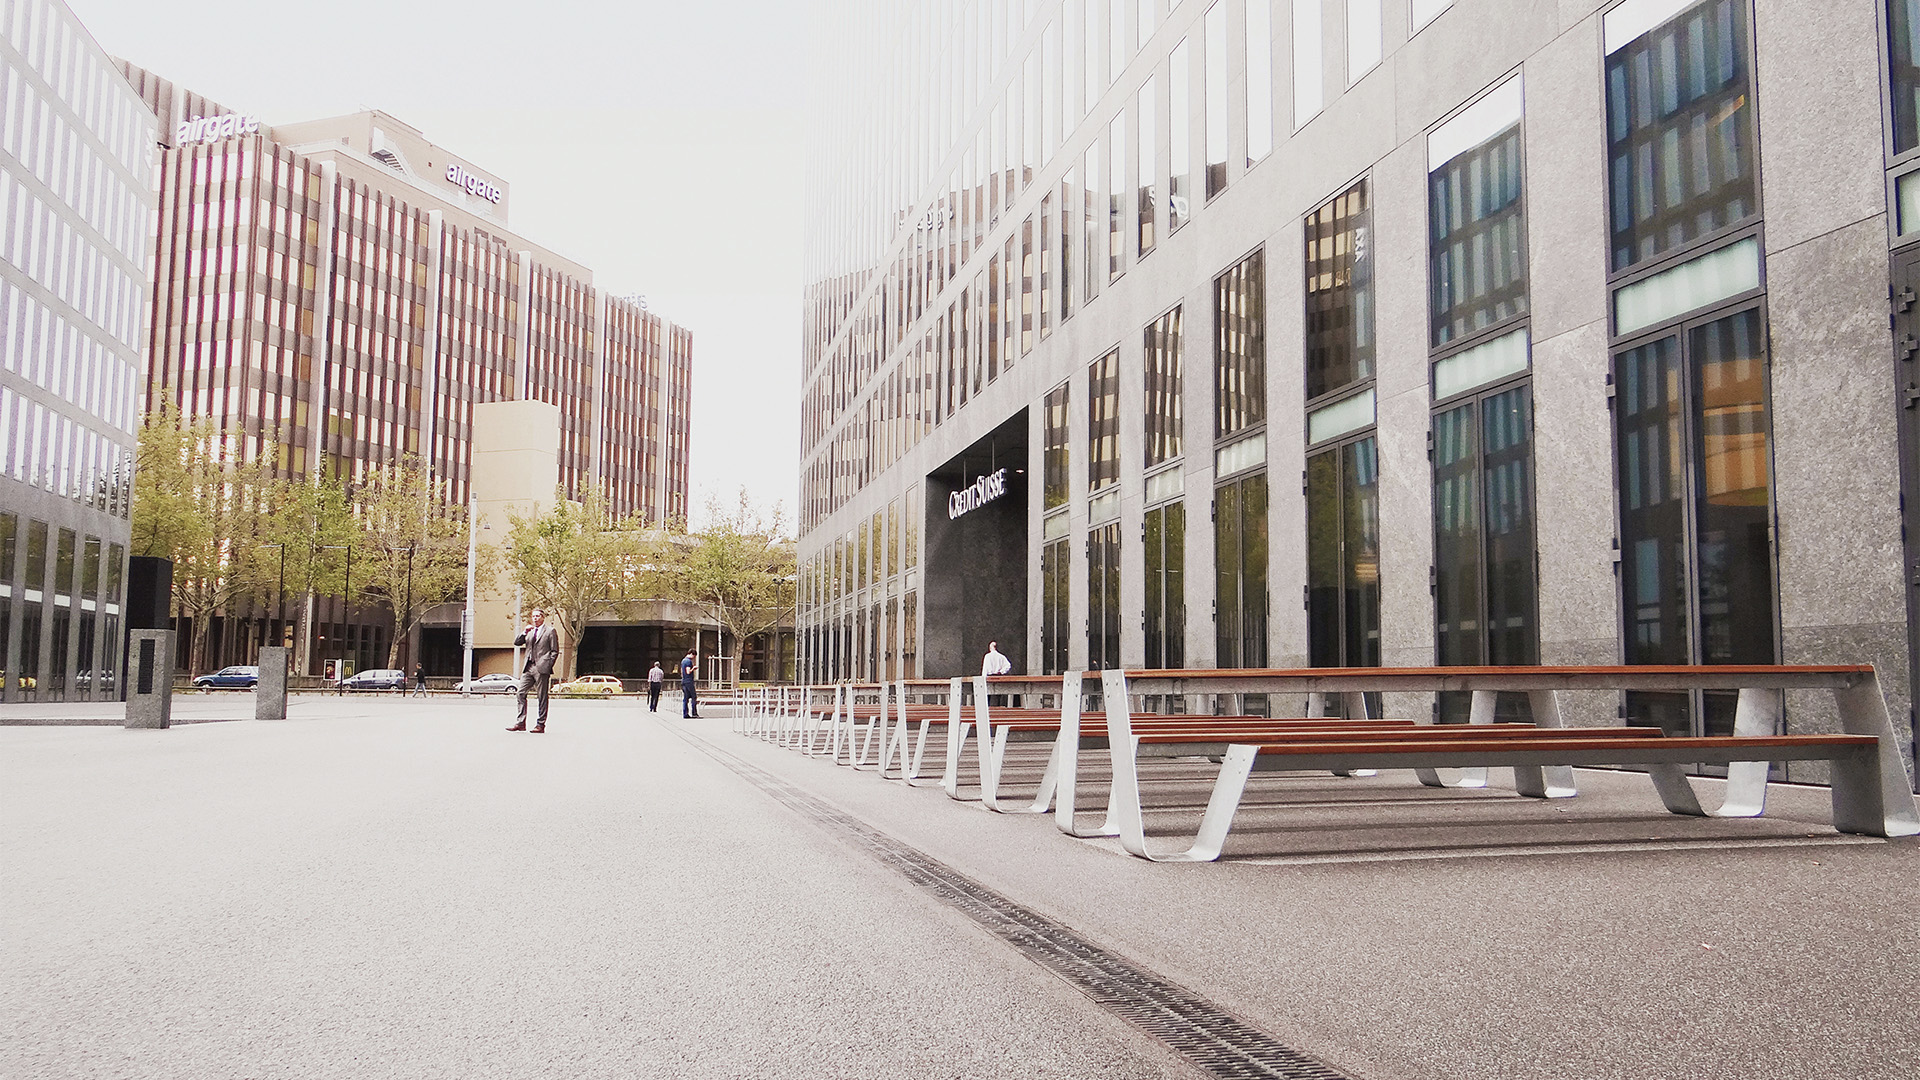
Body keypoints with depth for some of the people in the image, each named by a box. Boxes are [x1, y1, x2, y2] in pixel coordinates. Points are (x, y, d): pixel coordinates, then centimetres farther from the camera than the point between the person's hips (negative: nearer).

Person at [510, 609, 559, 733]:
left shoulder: (550, 631, 3)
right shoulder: (529, 631, 20)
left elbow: (555, 651, 0)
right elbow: (516, 643, 13)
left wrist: (548, 666, -7)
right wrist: (524, 632, -2)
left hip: (541, 668, -6)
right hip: (528, 667, 6)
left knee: (542, 697, -2)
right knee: (520, 694, -1)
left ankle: (541, 725, 1)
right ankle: (521, 723, 2)